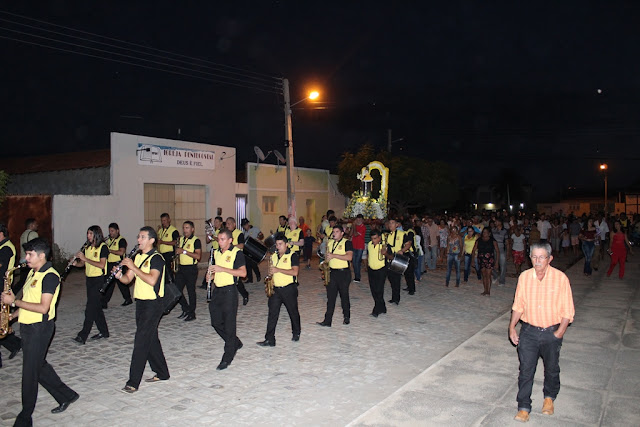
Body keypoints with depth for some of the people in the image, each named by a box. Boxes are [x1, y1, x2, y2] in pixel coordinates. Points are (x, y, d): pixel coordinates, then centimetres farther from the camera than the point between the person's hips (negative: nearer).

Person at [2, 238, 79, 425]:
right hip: (27, 326, 9)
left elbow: (43, 308, -23)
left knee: (30, 371, 1)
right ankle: (66, 396, 30)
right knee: (39, 366, 16)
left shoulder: (50, 276, -18)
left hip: (40, 328, -9)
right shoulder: (32, 272, 11)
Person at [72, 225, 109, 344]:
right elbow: (82, 263, 18)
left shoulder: (103, 247, -10)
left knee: (91, 308, -8)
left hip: (99, 280, -8)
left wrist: (85, 259, -21)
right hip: (89, 279, 8)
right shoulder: (87, 248, 14)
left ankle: (83, 335, -6)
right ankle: (103, 332, 21)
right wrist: (75, 262, -4)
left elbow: (102, 265, -20)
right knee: (96, 307, 12)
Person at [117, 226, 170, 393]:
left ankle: (133, 382, -3)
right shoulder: (137, 256, 13)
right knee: (151, 339, 14)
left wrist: (133, 267, -25)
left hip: (153, 304, -8)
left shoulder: (156, 258, -14)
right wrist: (119, 275, -11)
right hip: (140, 303, 8)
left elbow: (152, 280, -28)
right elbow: (128, 279, 11)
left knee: (141, 341, -8)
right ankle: (161, 373, 27)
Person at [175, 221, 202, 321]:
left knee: (191, 291, 0)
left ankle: (192, 313, 11)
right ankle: (186, 309, 23)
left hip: (191, 269, -7)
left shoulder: (196, 240, -9)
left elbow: (198, 256, -19)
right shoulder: (180, 239, 12)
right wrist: (177, 253, 4)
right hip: (181, 268, 7)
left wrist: (184, 251, -21)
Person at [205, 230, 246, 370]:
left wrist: (222, 269, -21)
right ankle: (236, 343, 33)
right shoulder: (216, 252, 13)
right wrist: (210, 274, 2)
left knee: (229, 324, -3)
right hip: (217, 290, 7)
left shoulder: (237, 253, -8)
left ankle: (227, 358, 6)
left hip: (229, 291, -7)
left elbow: (243, 273, -17)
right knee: (216, 322, 11)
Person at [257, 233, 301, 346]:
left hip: (289, 289, -5)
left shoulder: (293, 255, -8)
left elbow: (294, 272, -19)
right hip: (275, 289, 5)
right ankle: (270, 340, 1)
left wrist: (278, 270, -22)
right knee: (272, 314, -1)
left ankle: (296, 333, 32)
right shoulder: (274, 256, 12)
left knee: (293, 313, 11)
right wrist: (270, 273, 3)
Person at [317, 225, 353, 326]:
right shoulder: (330, 242, 12)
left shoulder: (347, 243, -7)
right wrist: (326, 260, 3)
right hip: (332, 273, 5)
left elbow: (349, 257, -20)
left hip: (343, 273, -5)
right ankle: (327, 320, 3)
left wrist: (333, 255, -21)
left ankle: (347, 317, 23)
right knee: (330, 296, 2)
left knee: (344, 295, 6)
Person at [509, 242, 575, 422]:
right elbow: (518, 305, 7)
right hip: (528, 331, 1)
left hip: (551, 332, -1)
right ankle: (524, 407, 14)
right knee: (526, 370, 1)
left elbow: (568, 310, -6)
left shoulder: (560, 278, -12)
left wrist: (560, 332, -14)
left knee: (551, 369, 18)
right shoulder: (524, 277, -4)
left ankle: (549, 397, 44)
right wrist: (512, 326, 0)